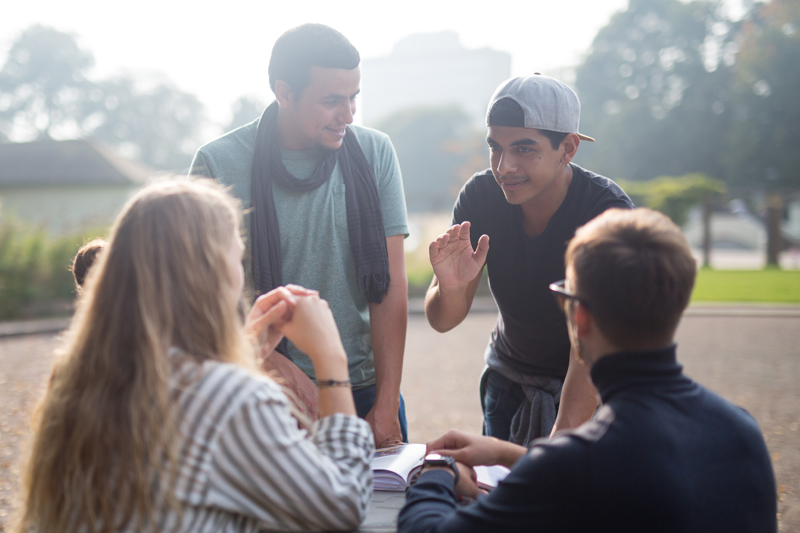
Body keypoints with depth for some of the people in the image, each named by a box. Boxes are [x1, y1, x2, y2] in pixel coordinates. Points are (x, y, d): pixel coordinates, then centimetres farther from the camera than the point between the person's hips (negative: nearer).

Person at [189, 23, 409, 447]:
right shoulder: (219, 164, -8)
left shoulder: (375, 153, -2)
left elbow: (390, 284, -4)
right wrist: (282, 370, -20)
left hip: (364, 388, 2)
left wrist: (387, 404, -7)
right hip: (262, 395, -2)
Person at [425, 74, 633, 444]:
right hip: (508, 380, 3)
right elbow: (442, 322, -13)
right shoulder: (480, 196, -16)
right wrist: (450, 288, -36)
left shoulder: (608, 212, -26)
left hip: (592, 390, -3)